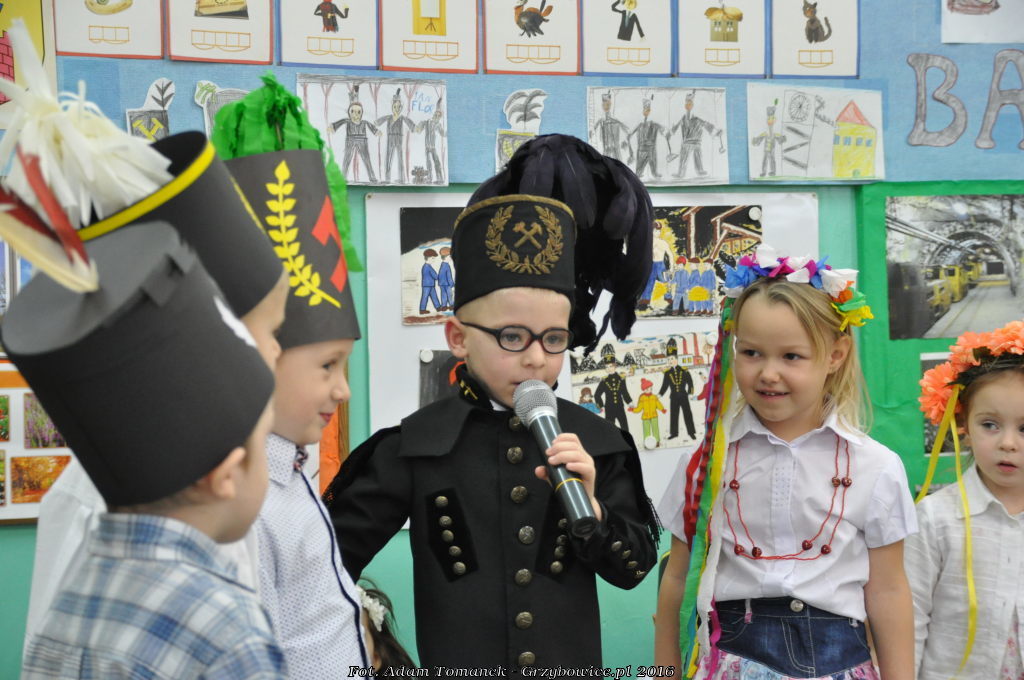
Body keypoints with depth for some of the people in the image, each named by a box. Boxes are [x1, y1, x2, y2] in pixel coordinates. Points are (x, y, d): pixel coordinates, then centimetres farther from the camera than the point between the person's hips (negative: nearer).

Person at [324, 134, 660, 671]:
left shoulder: (593, 441, -6)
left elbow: (634, 566, -3)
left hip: (571, 662, 1)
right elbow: (334, 554, -4)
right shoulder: (416, 445, -11)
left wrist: (590, 508, -19)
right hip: (456, 664, -1)